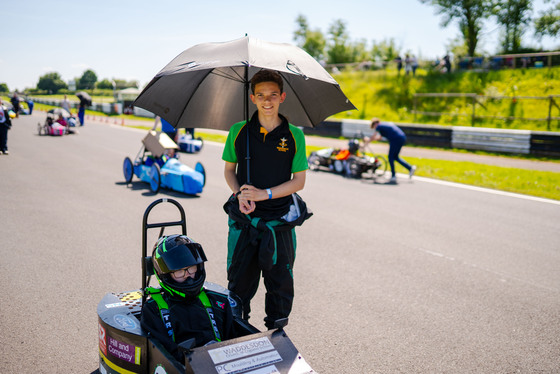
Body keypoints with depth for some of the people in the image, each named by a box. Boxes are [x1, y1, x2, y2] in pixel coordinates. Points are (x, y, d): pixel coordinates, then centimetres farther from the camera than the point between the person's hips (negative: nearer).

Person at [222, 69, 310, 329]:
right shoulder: (239, 132, 2)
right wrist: (239, 193, -9)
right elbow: (229, 169, 11)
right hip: (243, 219, 1)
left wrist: (264, 194, -14)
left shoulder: (294, 136, -2)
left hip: (280, 221, -1)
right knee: (239, 283, 10)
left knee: (280, 285, 9)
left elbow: (299, 180, -1)